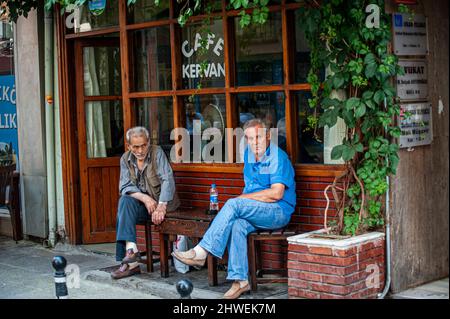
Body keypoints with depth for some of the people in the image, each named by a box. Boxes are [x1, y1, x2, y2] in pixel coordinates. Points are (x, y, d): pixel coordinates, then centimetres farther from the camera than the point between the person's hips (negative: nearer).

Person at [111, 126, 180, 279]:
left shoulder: (157, 153, -9)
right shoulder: (125, 159, 5)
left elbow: (168, 180, -18)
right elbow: (125, 187, -3)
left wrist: (160, 207, -29)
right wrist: (144, 198, -21)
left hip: (163, 202, -4)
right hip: (141, 203, 4)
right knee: (125, 201, -27)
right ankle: (130, 249, -34)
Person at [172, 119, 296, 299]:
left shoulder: (278, 157, -11)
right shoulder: (248, 154, 15)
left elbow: (276, 193, -20)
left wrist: (244, 197, -13)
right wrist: (244, 198, 4)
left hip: (279, 212, -7)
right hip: (255, 213, 7)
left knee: (233, 204, -28)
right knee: (237, 224, -28)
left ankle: (201, 253, -29)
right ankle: (240, 280, -29)